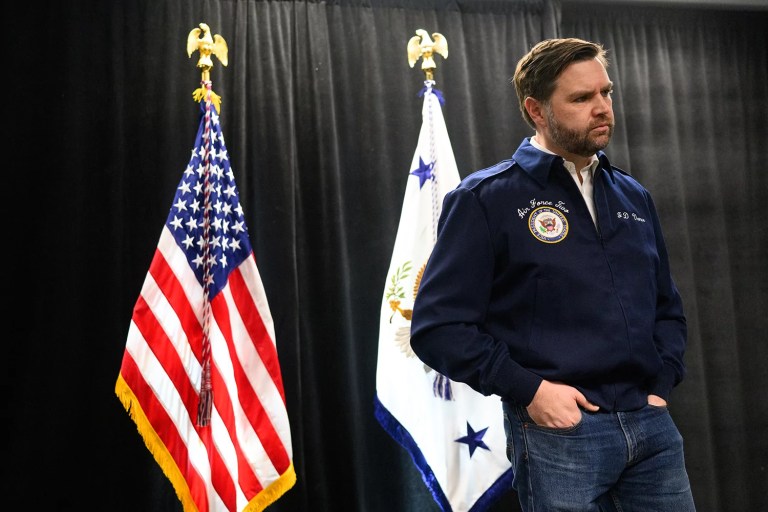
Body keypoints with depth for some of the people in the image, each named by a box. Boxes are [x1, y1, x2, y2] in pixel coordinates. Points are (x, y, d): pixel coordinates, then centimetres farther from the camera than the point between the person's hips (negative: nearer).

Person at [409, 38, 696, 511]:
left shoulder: (633, 196, 12)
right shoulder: (486, 199, -6)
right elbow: (438, 325, -10)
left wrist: (661, 384, 6)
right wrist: (528, 389, -16)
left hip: (652, 425, 5)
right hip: (560, 433, -5)